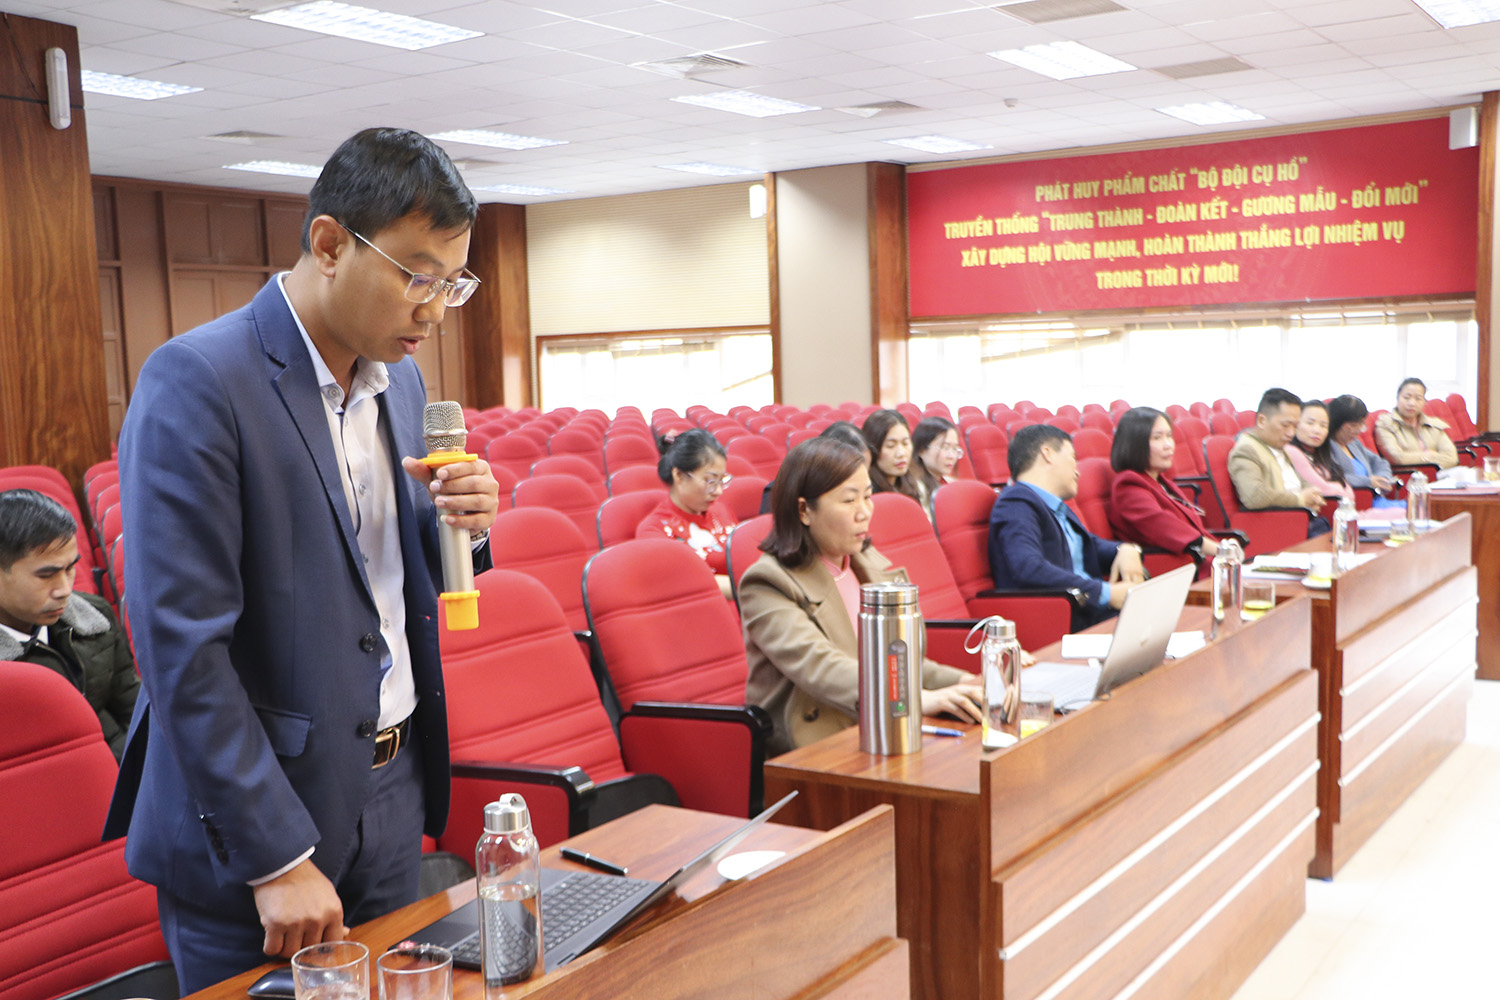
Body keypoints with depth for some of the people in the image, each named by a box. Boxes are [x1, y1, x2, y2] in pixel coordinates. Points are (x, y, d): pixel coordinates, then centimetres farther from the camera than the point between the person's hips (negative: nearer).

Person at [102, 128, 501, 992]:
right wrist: (277, 858, -19)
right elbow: (182, 644, -20)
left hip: (394, 792, 7)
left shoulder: (401, 379, 6)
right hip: (254, 815, -7)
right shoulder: (195, 381, -18)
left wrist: (460, 525, -7)